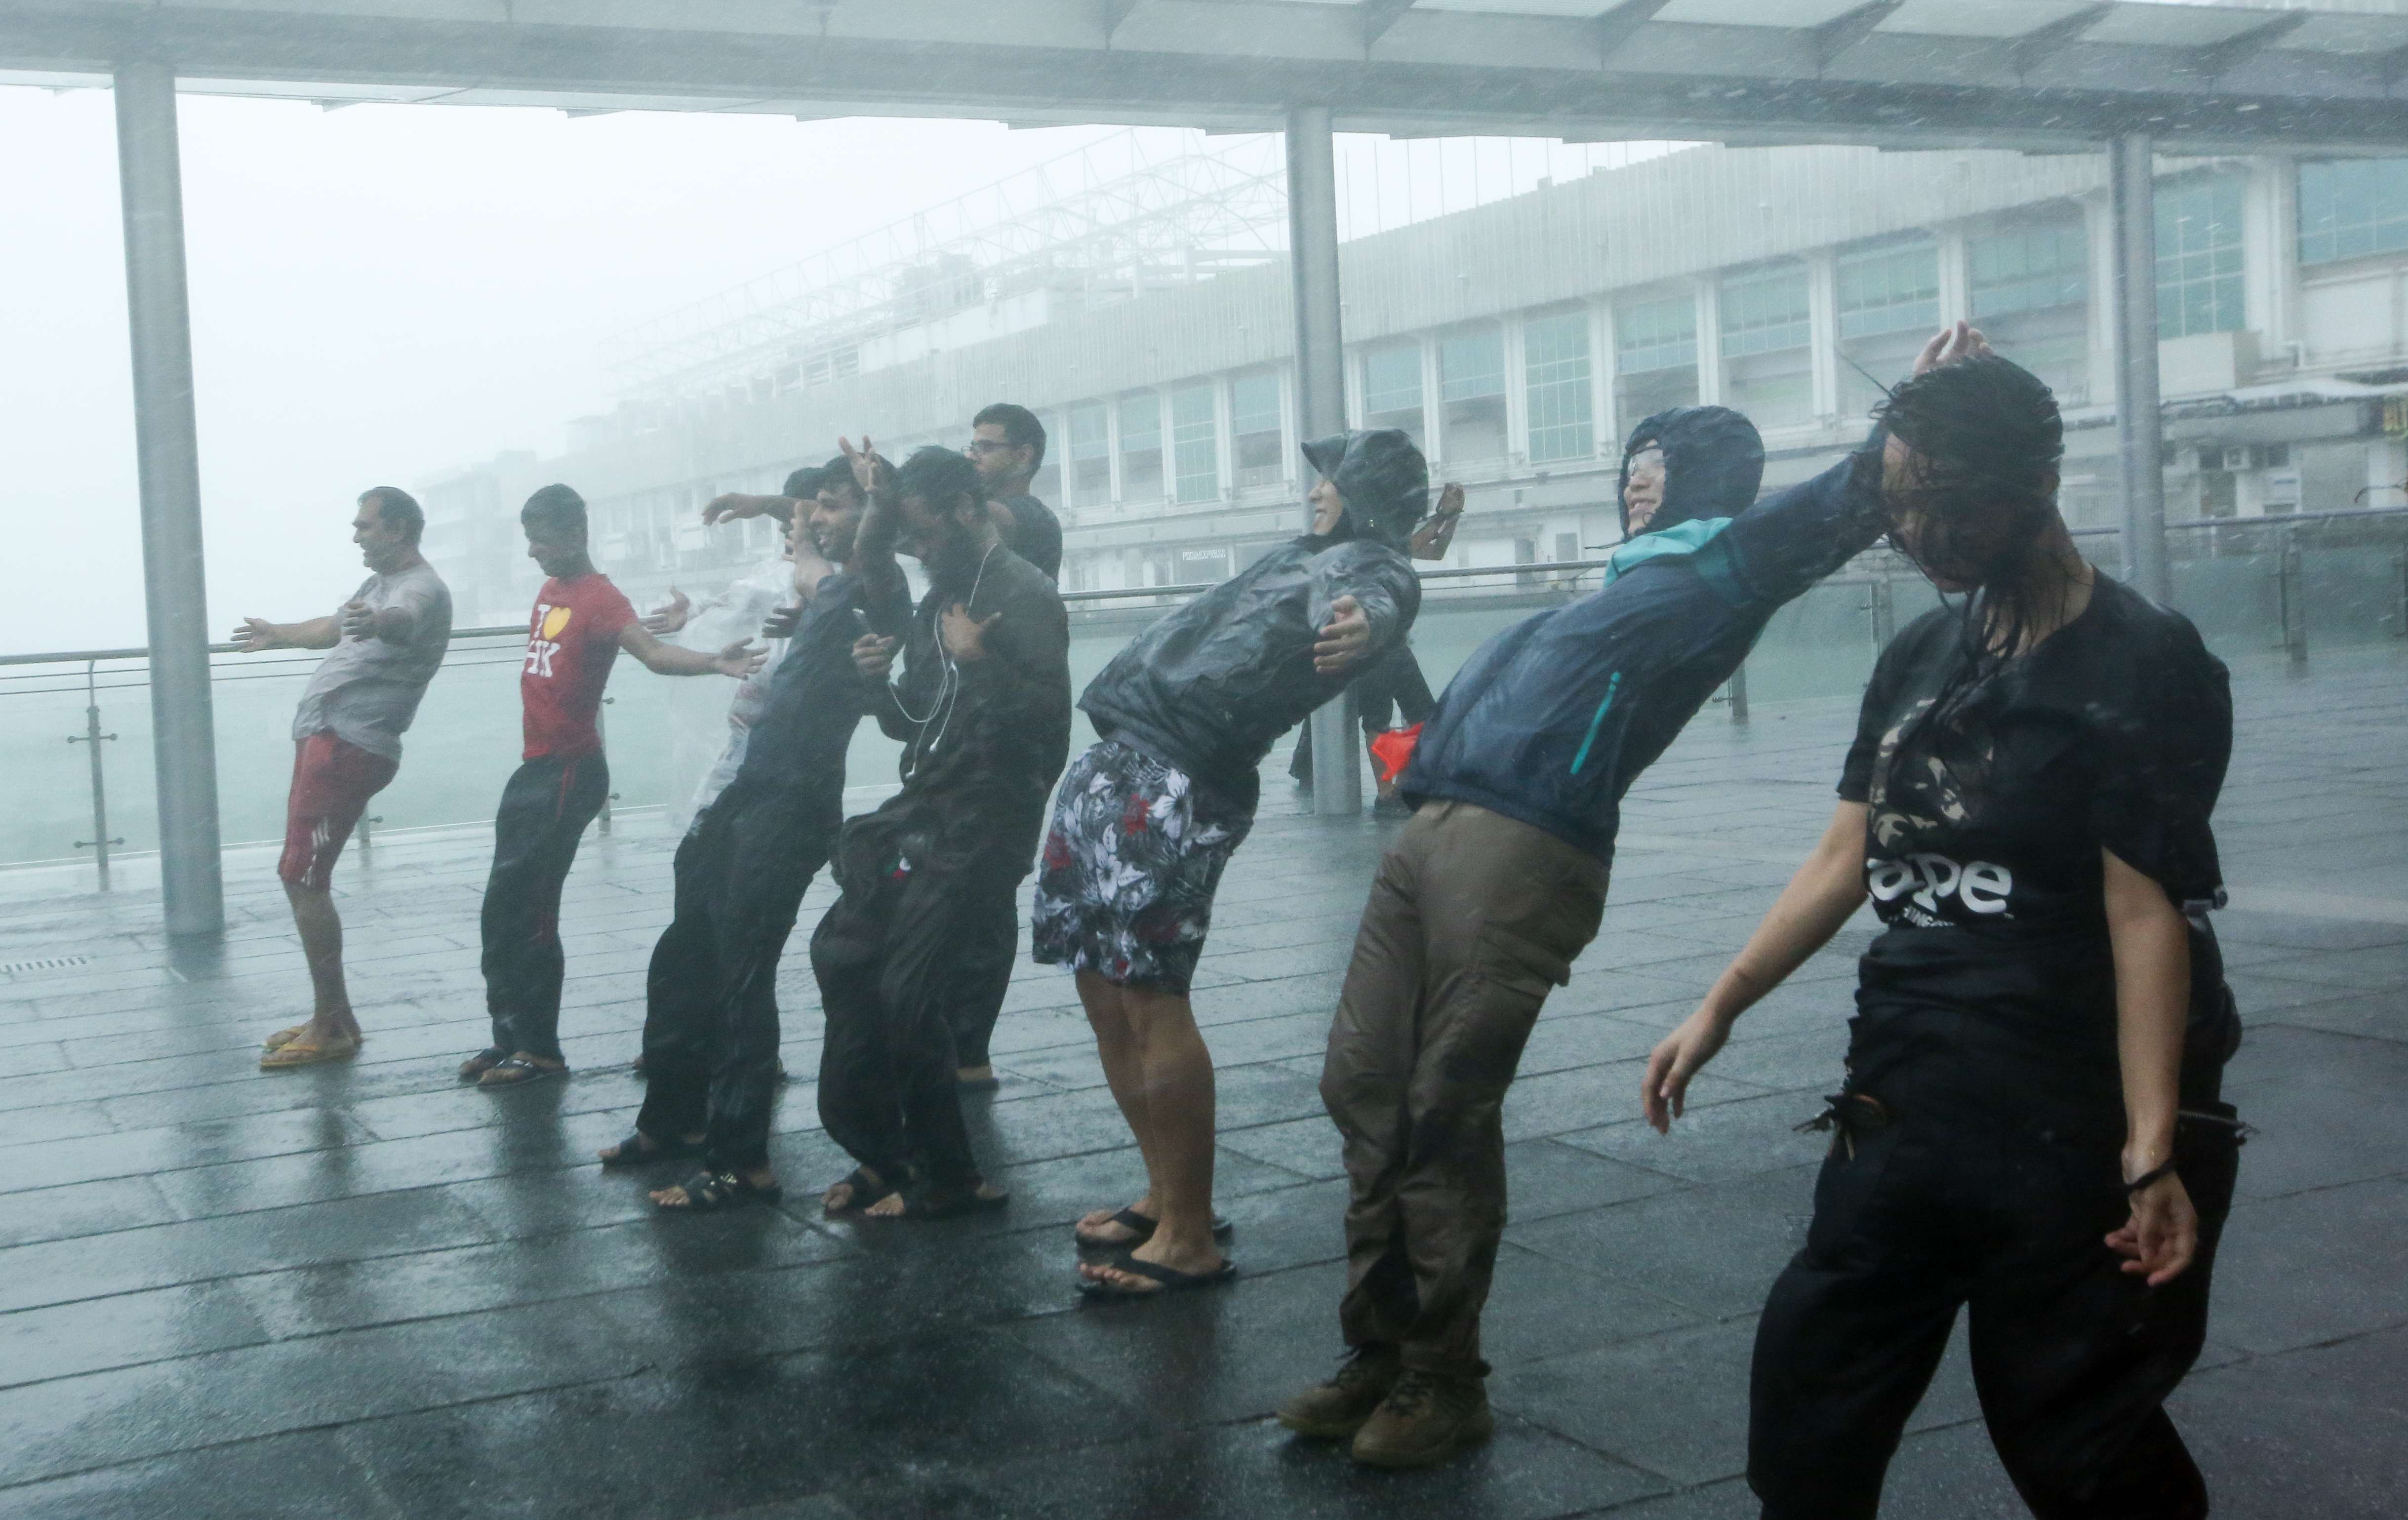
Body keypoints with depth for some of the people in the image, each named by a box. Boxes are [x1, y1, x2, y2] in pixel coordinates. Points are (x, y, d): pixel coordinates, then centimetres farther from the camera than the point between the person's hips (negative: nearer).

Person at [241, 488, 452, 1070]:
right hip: (323, 739, 10)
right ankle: (334, 1018, 19)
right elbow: (334, 628, 42)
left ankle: (331, 1028, -6)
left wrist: (376, 621, -60)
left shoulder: (423, 589, -11)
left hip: (349, 748, -10)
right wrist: (278, 635, 58)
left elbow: (402, 619, -38)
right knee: (303, 880, 11)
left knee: (302, 879, -13)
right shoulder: (379, 583, 21)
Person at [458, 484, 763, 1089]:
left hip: (569, 773, -9)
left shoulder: (599, 597, -14)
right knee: (501, 908, 13)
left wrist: (714, 663, -45)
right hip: (534, 767, 9)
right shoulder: (549, 592, 12)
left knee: (527, 909, -9)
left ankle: (540, 1049, 0)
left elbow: (652, 652, -29)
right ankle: (511, 1034, 22)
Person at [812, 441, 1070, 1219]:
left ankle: (946, 1178, 6)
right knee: (842, 957, 10)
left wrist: (975, 660, -22)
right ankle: (880, 1153, 20)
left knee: (908, 993, -11)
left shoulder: (1025, 597, -12)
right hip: (922, 813, 10)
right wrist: (879, 681, 1)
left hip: (982, 827, -10)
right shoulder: (939, 601, 15)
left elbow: (1047, 719, -22)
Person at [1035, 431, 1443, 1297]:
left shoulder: (1373, 566, -2)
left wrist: (1365, 622, -49)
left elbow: (1371, 601, -29)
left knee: (1151, 999, -13)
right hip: (1113, 767, 9)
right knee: (1106, 997, 11)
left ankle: (1189, 1239, -6)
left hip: (1177, 786, -9)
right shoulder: (1303, 554, 26)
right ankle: (1166, 1194, 23)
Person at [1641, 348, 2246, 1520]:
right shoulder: (1919, 656, 9)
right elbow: (1845, 858, 12)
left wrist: (2154, 1149, -21)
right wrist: (1720, 1006, 6)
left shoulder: (2141, 663, -11)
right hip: (1903, 1109, 7)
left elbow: (2146, 918, -18)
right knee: (1808, 1406, 10)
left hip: (2071, 1127, -7)